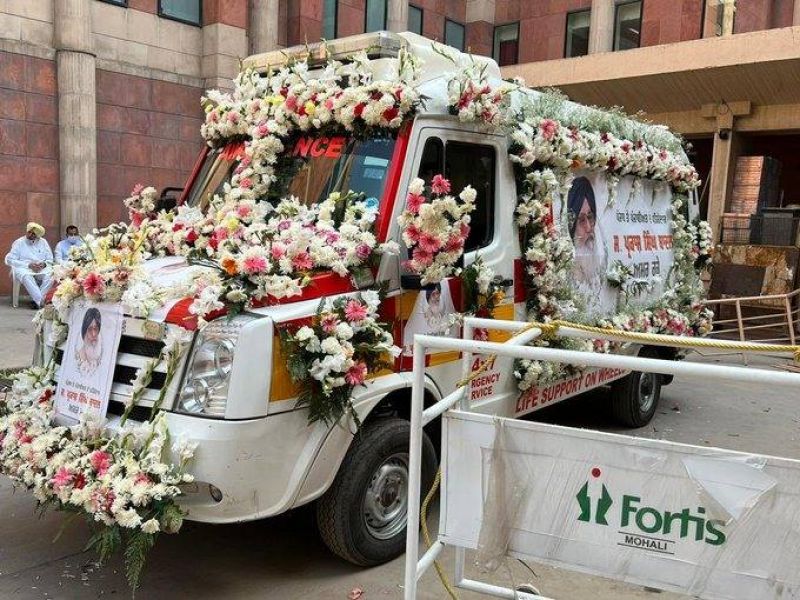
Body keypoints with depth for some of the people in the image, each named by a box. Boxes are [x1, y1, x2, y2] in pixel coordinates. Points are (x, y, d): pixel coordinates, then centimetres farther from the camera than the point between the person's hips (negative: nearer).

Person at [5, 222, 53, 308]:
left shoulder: (43, 242, 15)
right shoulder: (18, 242, 8)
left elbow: (50, 259, 14)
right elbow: (10, 260, -2)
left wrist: (44, 264, -10)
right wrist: (28, 265, -13)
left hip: (42, 268, 2)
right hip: (24, 268, -2)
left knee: (50, 274, -32)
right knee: (26, 276, -38)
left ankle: (37, 300, -34)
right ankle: (41, 302, -47)